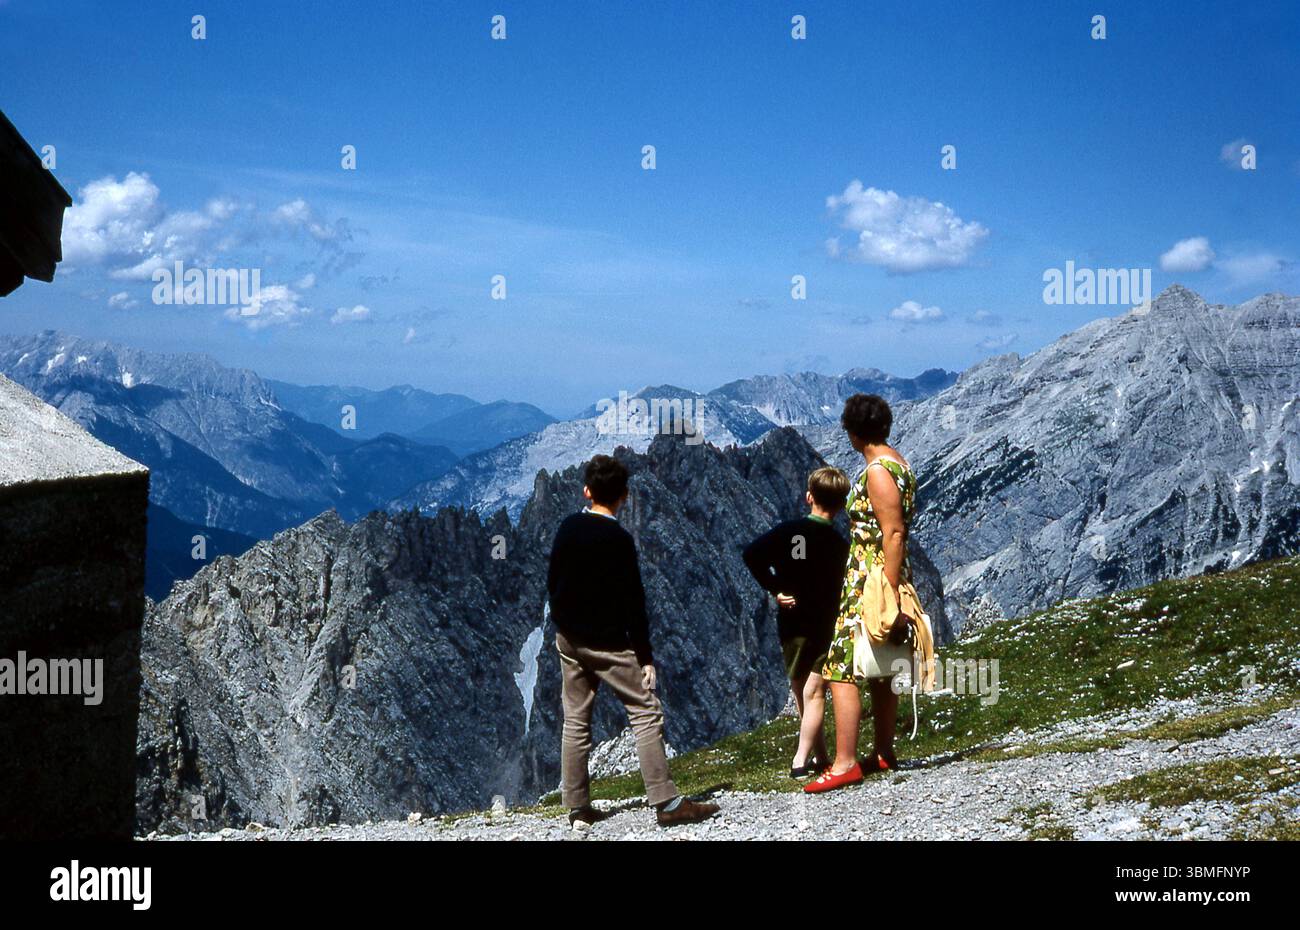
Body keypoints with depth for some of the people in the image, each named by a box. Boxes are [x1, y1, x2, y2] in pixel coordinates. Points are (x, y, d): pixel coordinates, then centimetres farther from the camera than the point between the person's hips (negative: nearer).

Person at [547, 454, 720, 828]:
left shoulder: (568, 527, 2)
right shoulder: (619, 540, -15)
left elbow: (552, 582, 10)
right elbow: (633, 603, -15)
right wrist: (646, 656, -11)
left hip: (568, 639, 6)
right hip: (608, 643, -6)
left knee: (575, 721, 11)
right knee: (646, 713, -4)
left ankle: (578, 807, 14)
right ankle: (666, 803, -10)